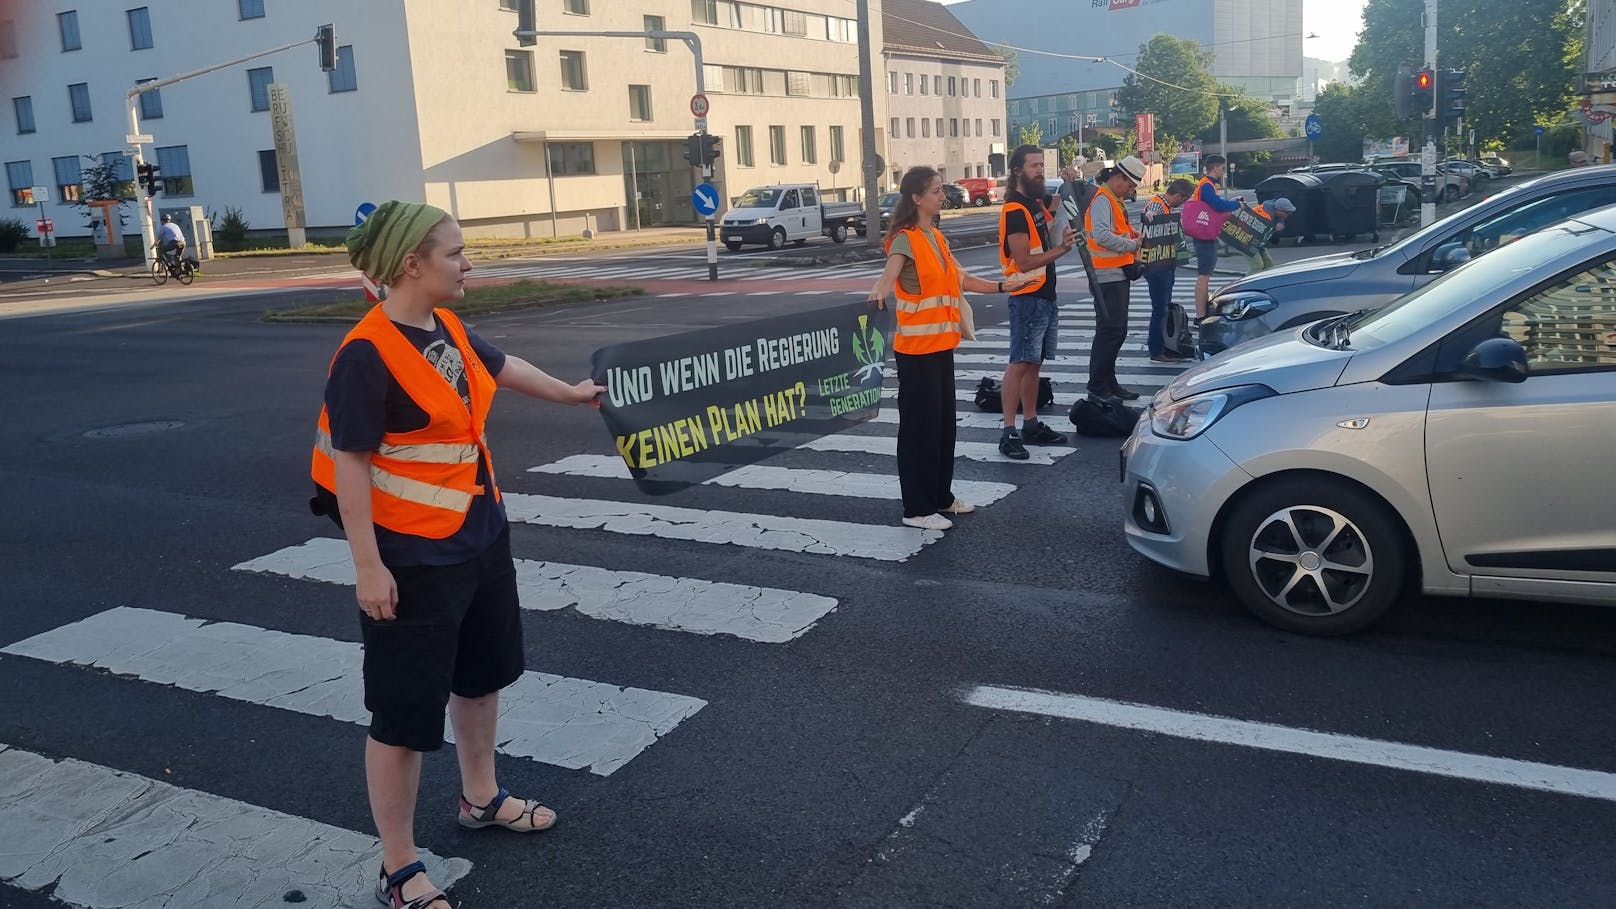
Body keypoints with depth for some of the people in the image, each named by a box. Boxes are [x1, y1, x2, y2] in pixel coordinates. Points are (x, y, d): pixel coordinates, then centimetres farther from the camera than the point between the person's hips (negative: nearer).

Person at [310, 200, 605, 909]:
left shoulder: (448, 328, 2)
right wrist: (368, 566, -22)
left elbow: (500, 367, 22)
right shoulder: (367, 354, -22)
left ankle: (480, 798, 47)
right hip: (414, 559, -9)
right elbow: (350, 464, -21)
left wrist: (568, 393, 37)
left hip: (480, 537, 9)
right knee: (405, 711, 2)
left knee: (481, 673, 24)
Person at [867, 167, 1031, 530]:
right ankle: (917, 508, 6)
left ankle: (941, 496, 28)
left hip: (941, 344, 8)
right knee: (919, 424, -2)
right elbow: (890, 273, -32)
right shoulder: (905, 239, -13)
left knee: (944, 421, 15)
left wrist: (1001, 286, 20)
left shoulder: (936, 237, 12)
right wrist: (879, 292, -53)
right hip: (916, 348, -8)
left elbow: (961, 279, 20)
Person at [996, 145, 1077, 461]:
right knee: (1019, 364, -11)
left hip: (1045, 295, 10)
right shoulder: (1015, 211, -15)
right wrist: (1060, 249, -17)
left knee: (1034, 363, 13)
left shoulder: (1035, 203, 14)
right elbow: (1024, 261, -20)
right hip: (1027, 297, -10)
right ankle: (1009, 433, -11)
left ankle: (1032, 425, 20)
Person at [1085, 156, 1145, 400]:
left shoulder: (1114, 200, 19)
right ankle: (1098, 387, -5)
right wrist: (1131, 245, -17)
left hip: (1118, 274, 11)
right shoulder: (1102, 199, -13)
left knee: (1117, 331, 14)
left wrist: (1131, 233, 6)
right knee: (1109, 331, -9)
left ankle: (1109, 382, 22)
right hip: (1108, 276, -11)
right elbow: (1102, 236, -27)